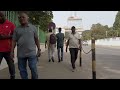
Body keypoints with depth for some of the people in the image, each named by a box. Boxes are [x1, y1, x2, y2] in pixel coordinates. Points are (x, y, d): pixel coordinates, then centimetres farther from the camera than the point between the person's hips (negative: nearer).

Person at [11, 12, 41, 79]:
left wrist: (39, 49, 3)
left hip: (32, 53, -2)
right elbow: (14, 41, 7)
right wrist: (12, 51, 1)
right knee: (22, 70, 8)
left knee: (33, 69, -2)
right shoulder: (17, 29, 8)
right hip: (21, 54, 2)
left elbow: (36, 39, 8)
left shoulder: (33, 27, 6)